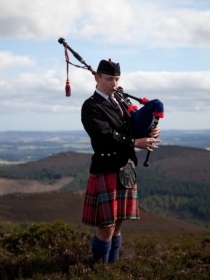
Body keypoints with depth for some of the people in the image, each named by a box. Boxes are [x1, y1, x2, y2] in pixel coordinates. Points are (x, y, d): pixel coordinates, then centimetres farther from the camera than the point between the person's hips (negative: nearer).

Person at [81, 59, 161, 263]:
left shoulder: (120, 103, 16)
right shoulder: (90, 107, -9)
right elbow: (106, 137, -21)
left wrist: (150, 132, -6)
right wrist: (136, 143, -22)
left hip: (126, 170, 8)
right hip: (106, 172, -7)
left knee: (118, 224, 12)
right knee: (106, 226, -5)